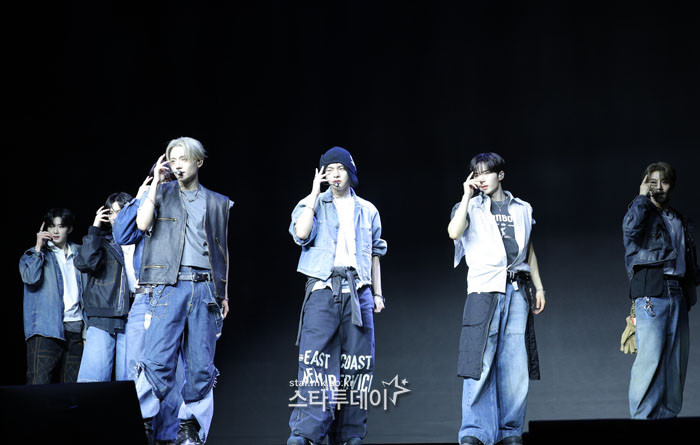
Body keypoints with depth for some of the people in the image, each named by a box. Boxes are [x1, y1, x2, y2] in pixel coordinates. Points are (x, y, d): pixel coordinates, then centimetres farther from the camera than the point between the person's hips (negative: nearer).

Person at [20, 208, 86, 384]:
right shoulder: (34, 254, 9)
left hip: (75, 328, 4)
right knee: (39, 384, -14)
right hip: (46, 329, -3)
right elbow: (30, 278, -11)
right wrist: (38, 247, -7)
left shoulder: (78, 254, 18)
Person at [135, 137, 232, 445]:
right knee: (158, 360, -13)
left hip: (205, 288, 2)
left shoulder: (217, 203, 17)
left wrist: (224, 293, 14)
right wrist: (156, 181, -3)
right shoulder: (162, 193, 13)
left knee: (201, 364, -1)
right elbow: (143, 223, -5)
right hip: (170, 284, -2)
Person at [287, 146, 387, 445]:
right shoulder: (313, 204, 9)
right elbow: (301, 233, -11)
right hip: (323, 288, -3)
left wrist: (377, 293, 16)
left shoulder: (367, 211, 17)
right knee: (315, 360, -13)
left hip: (358, 292, 3)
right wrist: (315, 193, -7)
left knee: (358, 363, 0)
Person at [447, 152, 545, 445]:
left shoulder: (522, 209, 18)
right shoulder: (472, 207, 8)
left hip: (517, 290, 3)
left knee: (515, 364, 0)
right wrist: (467, 196, -8)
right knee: (480, 363, -10)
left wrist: (539, 287, 18)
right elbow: (454, 232, -13)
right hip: (484, 289, -3)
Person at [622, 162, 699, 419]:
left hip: (678, 293, 6)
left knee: (676, 359, 2)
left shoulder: (679, 220, 23)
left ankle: (667, 415, 8)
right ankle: (642, 417, -12)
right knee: (650, 356, -14)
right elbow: (630, 227, -19)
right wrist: (643, 196, -7)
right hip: (651, 293, -6)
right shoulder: (643, 212, 6)